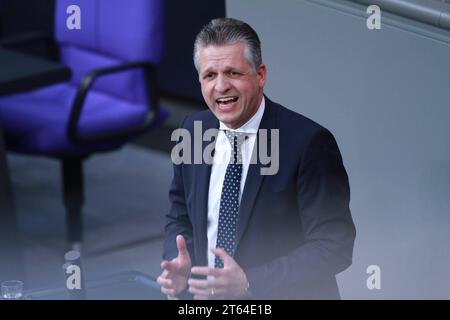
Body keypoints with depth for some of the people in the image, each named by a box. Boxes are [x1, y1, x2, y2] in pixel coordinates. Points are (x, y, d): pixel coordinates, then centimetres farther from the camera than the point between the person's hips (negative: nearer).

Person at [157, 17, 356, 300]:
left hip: (285, 296, -4)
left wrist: (249, 283, -28)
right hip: (204, 294, 5)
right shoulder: (193, 130, -2)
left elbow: (334, 247, -21)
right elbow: (180, 218, 8)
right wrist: (180, 266, -12)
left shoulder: (309, 142, -19)